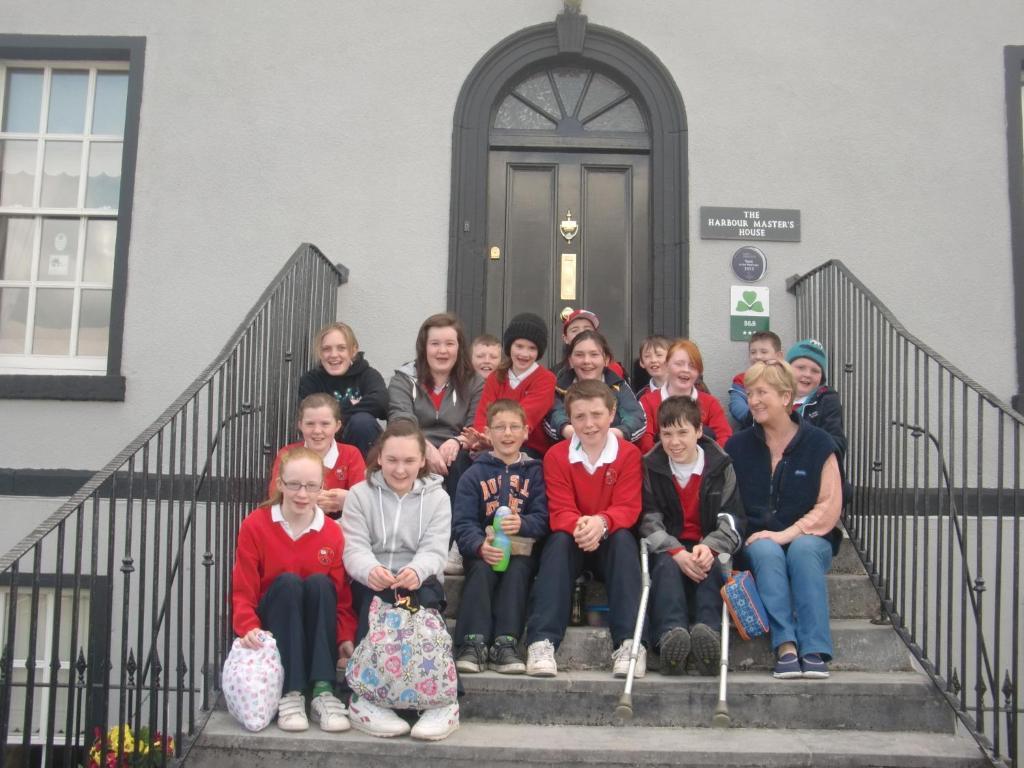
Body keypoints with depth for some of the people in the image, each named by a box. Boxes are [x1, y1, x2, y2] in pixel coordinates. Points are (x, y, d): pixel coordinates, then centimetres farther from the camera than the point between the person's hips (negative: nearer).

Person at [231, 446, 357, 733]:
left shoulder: (332, 533, -1)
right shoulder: (255, 526, -5)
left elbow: (341, 595, 1)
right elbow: (243, 591, -7)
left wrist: (346, 637, -15)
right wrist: (249, 628, -26)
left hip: (316, 632, 1)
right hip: (271, 627, -1)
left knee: (320, 582, -27)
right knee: (287, 582, -29)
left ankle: (322, 690, -32)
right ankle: (290, 693, -34)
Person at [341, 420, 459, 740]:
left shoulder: (437, 497, 8)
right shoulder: (360, 495, 7)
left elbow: (435, 549, -7)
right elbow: (354, 548, -6)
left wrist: (416, 571, -32)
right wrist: (370, 570, -32)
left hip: (420, 583, 0)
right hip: (372, 583, 0)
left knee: (426, 594, -33)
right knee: (375, 595, -34)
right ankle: (367, 696, -37)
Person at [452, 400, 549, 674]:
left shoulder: (535, 472, 10)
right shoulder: (474, 474, 8)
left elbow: (542, 518, -1)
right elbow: (463, 523, -3)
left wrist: (522, 524, -24)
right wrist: (480, 546, -23)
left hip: (522, 548, 0)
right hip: (482, 549, 0)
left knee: (517, 570, -30)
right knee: (481, 570, -30)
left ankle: (504, 645, -30)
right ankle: (474, 645, -32)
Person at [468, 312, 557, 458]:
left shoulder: (545, 379, -3)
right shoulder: (495, 377, 12)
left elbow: (525, 417, -18)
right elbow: (484, 414, -1)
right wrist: (479, 438, -24)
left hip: (533, 452, -4)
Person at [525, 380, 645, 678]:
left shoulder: (628, 453, -7)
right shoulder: (556, 456, -5)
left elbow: (628, 508, -15)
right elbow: (560, 511, -11)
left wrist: (601, 523, -38)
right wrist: (578, 526, -36)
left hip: (610, 541, 0)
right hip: (572, 541, 1)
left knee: (623, 539, -32)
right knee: (558, 541, -31)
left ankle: (628, 643, -38)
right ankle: (542, 642, -40)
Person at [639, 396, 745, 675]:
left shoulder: (721, 467, 5)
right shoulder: (651, 468, 5)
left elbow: (731, 521, -3)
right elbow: (649, 522, -5)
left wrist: (710, 547, -25)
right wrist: (677, 553, -24)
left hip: (708, 548, 0)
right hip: (667, 550, 0)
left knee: (712, 565, -33)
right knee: (666, 566, -33)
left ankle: (706, 630, -54)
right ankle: (671, 633, -54)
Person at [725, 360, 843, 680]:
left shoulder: (818, 443, 2)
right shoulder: (737, 446, 8)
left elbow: (829, 507, -4)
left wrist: (787, 533, -16)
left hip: (810, 537, -1)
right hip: (757, 540, 1)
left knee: (803, 550, -35)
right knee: (767, 552, -33)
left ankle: (814, 650, -38)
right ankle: (785, 645, -41)